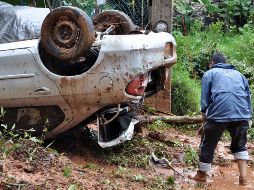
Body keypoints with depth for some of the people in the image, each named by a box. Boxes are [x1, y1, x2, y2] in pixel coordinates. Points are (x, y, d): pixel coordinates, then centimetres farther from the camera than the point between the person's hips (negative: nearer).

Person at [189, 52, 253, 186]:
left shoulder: (209, 74, 16)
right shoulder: (238, 74, 28)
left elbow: (205, 99, 7)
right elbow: (248, 96, 22)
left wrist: (204, 116, 15)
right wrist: (249, 116, 22)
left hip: (219, 114, -4)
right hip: (242, 114, 4)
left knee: (208, 145, 12)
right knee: (240, 145, 19)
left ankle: (202, 175, 24)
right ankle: (243, 177, 13)